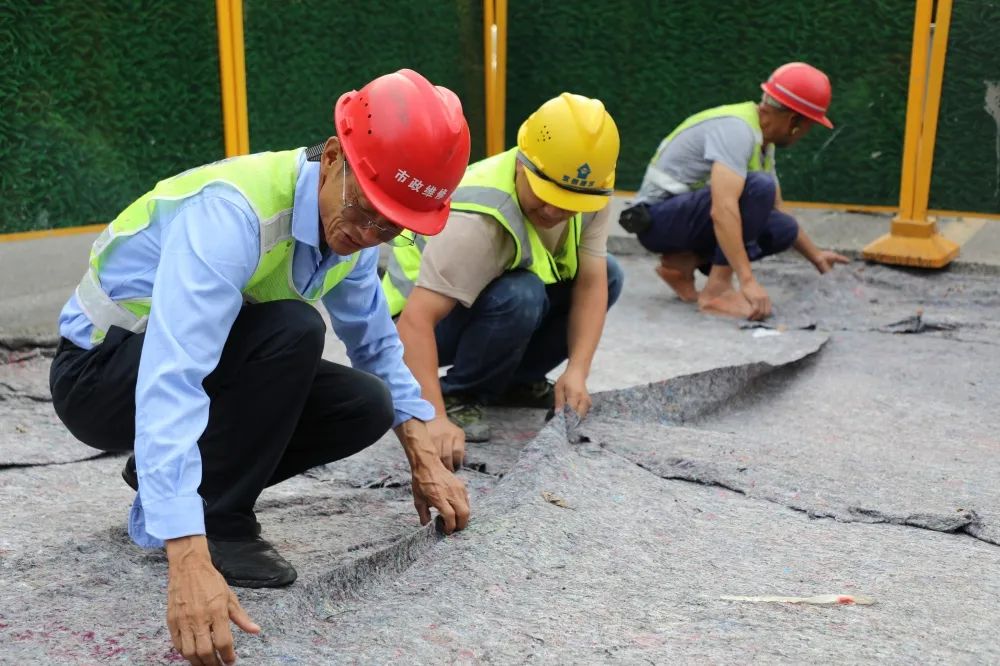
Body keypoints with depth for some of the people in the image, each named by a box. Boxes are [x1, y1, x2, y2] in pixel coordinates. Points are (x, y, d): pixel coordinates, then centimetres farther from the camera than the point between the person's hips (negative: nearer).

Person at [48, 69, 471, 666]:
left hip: (206, 368, 8)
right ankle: (218, 523, -13)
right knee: (292, 328, -31)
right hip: (103, 373, -7)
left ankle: (168, 483, 6)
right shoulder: (233, 210, -33)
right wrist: (189, 558, -49)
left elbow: (376, 342, 8)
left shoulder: (348, 225, -7)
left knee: (366, 407, -10)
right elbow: (169, 381, -42)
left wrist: (425, 457, 2)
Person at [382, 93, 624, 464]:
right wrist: (434, 418, -50)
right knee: (519, 296, -36)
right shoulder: (478, 221, -36)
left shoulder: (586, 193, -16)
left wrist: (577, 372, -29)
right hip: (430, 316, -7)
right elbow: (416, 320, -42)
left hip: (491, 291, 7)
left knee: (608, 275, -10)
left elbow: (591, 283, -17)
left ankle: (514, 380, 4)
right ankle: (457, 396, -12)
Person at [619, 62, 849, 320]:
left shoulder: (761, 139, 8)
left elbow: (776, 209, 22)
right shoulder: (737, 128, -21)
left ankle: (683, 261, 0)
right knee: (759, 187, -26)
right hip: (658, 218, -9)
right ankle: (717, 289, -21)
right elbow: (722, 210, -33)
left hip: (689, 215, 9)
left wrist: (815, 255, 27)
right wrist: (748, 281, -35)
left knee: (783, 229, -3)